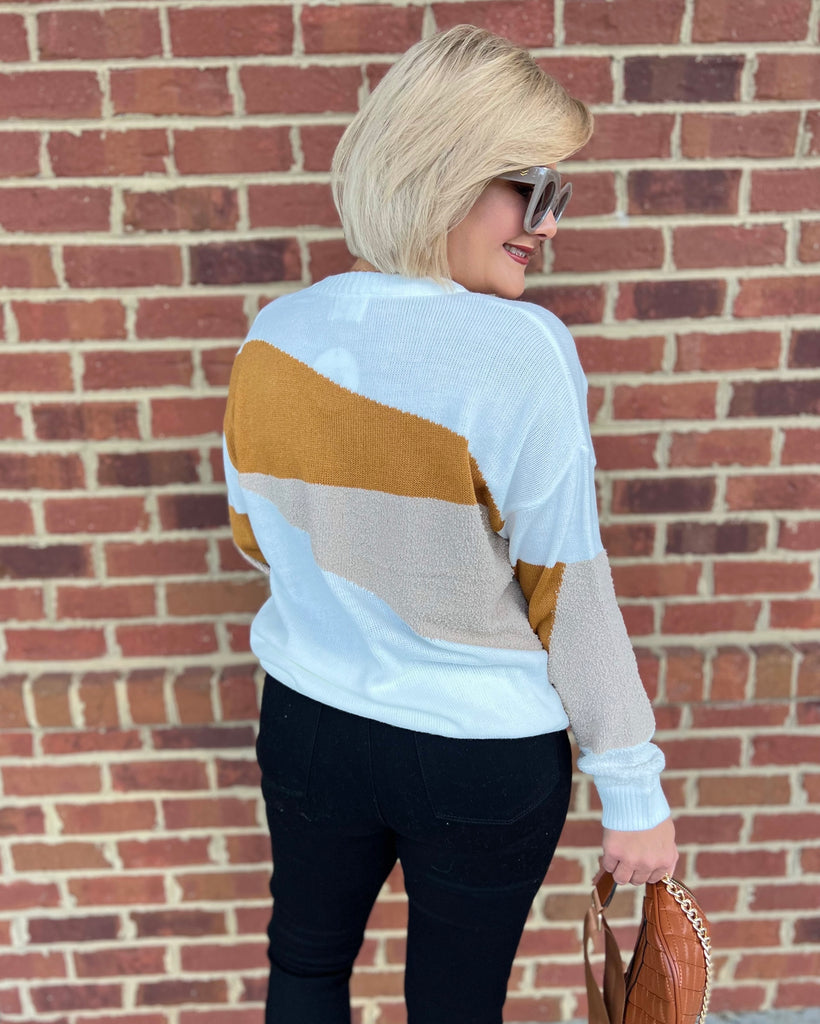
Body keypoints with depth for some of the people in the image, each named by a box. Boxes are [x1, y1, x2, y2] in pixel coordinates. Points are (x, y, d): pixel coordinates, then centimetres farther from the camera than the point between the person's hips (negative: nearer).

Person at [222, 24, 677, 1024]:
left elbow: (258, 536, 4)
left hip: (310, 725, 4)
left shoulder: (275, 334, -9)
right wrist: (634, 792, -7)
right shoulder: (522, 351, -24)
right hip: (484, 758, -3)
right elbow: (569, 591, -19)